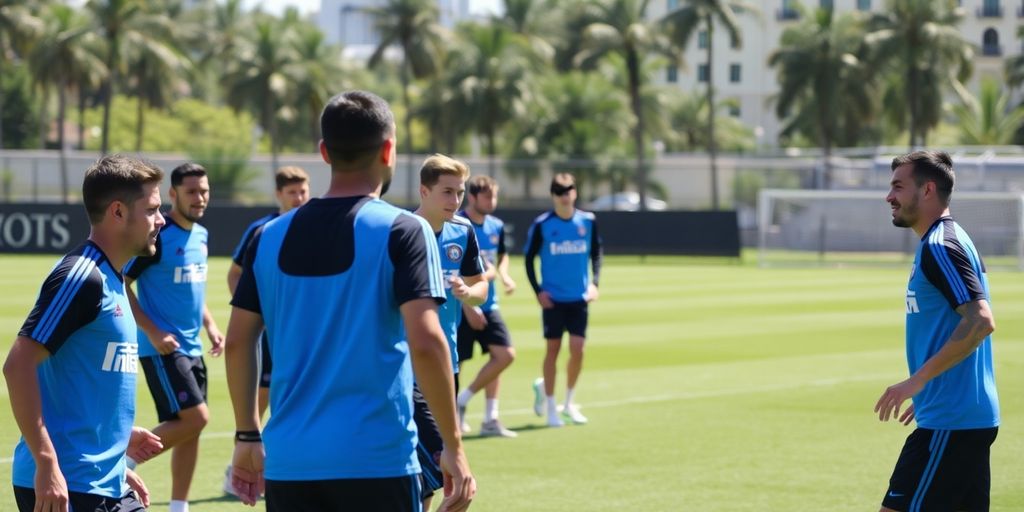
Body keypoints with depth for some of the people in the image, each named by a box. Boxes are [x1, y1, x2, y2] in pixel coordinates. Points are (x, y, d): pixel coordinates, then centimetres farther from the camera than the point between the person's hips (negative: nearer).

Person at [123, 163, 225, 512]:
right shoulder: (157, 236, -14)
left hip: (191, 349, 8)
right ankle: (125, 461, -2)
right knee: (195, 417, -16)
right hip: (162, 348, -8)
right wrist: (153, 333, -19)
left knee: (190, 428, 7)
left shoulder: (201, 235, 11)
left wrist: (210, 325, 11)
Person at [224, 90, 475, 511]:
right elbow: (425, 342, -14)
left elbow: (237, 342, 10)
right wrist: (454, 446, -9)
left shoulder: (270, 237, 8)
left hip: (289, 462, 4)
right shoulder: (401, 231, -6)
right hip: (376, 461, -4)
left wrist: (248, 436, 19)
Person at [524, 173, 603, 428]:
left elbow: (596, 253, 12)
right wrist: (538, 290, -7)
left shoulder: (588, 221, 0)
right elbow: (529, 258, 1)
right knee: (553, 349, 2)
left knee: (577, 349, -4)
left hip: (579, 297, 2)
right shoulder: (542, 225, -7)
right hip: (552, 298, -2)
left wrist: (594, 282, 1)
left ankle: (569, 402, 17)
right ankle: (551, 407, 15)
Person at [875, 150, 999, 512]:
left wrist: (917, 380, -24)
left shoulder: (939, 248, -14)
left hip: (949, 423, -10)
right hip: (972, 418, 10)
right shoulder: (950, 241, 17)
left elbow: (981, 321, -25)